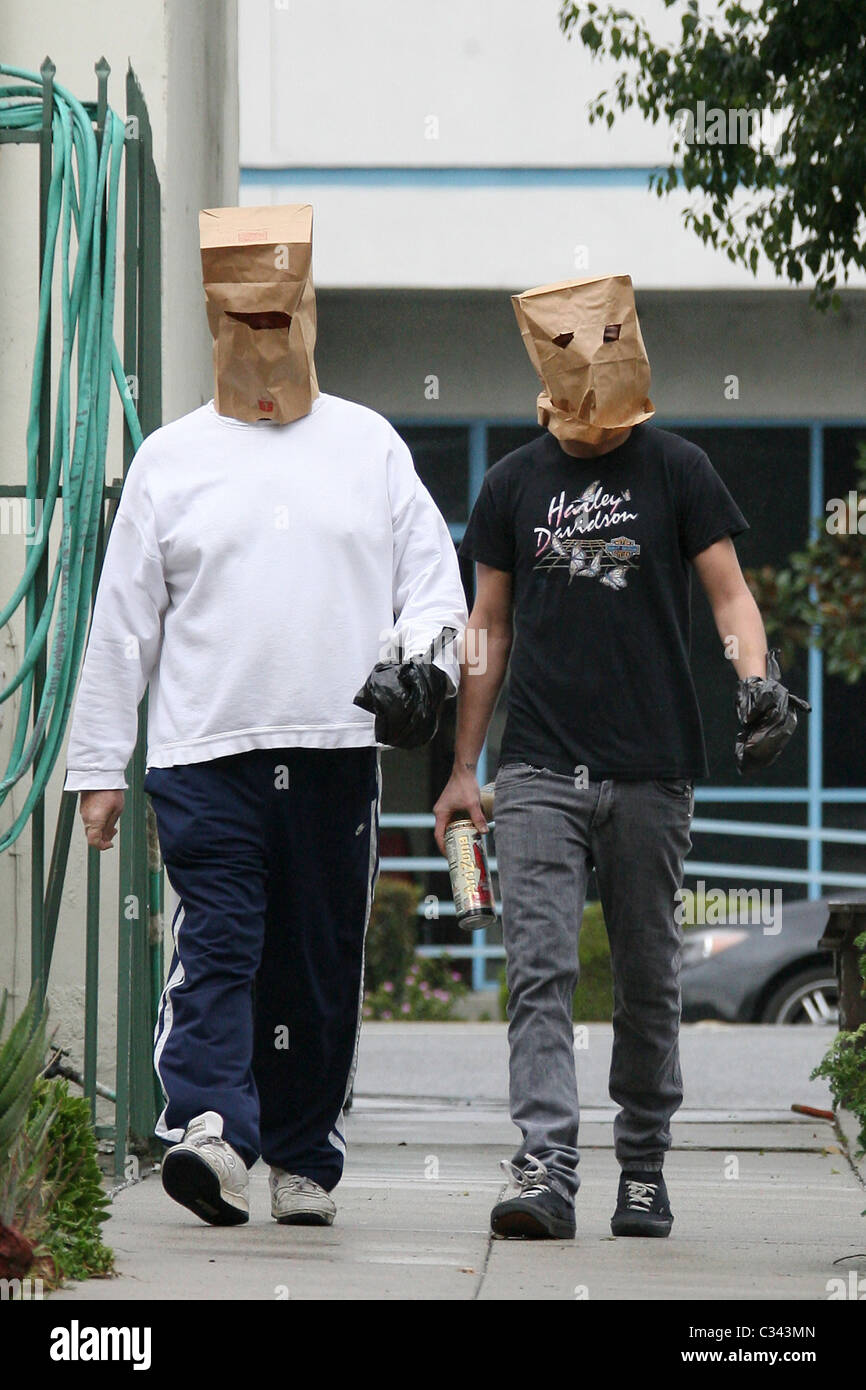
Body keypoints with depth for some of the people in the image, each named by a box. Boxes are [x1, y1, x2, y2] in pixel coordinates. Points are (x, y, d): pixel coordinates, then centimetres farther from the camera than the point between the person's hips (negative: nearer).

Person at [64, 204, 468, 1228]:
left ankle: (303, 1160, 13)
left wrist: (421, 658, -7)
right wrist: (96, 766, 7)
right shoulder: (169, 460, 9)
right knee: (216, 946, -16)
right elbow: (122, 624, 10)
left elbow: (434, 579, 15)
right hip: (204, 755, -2)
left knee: (321, 968, 5)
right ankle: (208, 1129, -28)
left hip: (338, 751, 2)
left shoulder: (368, 445, 13)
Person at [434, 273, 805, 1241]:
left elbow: (727, 591, 3)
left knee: (647, 980, 6)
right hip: (540, 771, 1)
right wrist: (463, 767, 11)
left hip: (651, 770, -1)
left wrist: (756, 679, -18)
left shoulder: (676, 471, 5)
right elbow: (489, 626, 14)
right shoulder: (514, 485, 10)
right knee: (540, 972, -12)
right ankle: (546, 1171, -20)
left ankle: (643, 1170, 19)